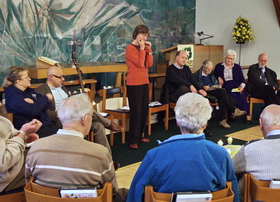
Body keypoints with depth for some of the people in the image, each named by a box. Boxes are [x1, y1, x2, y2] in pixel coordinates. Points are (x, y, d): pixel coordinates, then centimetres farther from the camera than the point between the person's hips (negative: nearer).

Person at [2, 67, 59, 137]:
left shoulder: (29, 91, 15)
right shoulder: (13, 95, -10)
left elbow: (46, 105, 9)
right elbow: (32, 110, -24)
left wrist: (33, 103, -12)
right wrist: (46, 97, -10)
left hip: (46, 124, 8)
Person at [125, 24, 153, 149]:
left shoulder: (144, 47, 14)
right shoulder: (130, 48, -9)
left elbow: (149, 64, 6)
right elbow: (140, 63, -18)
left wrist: (149, 50, -1)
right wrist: (142, 49, -12)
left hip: (144, 83, 8)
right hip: (134, 84, -8)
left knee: (144, 111, 11)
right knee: (136, 112, -7)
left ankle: (139, 136, 22)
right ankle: (133, 141, -2)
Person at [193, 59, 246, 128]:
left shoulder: (211, 73, 19)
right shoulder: (196, 75, 0)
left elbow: (216, 82, 28)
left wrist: (218, 86, 6)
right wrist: (203, 87, -21)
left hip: (214, 90, 6)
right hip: (206, 93, -6)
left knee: (221, 98, -30)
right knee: (222, 92, -28)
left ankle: (222, 120, -31)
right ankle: (233, 111, -23)